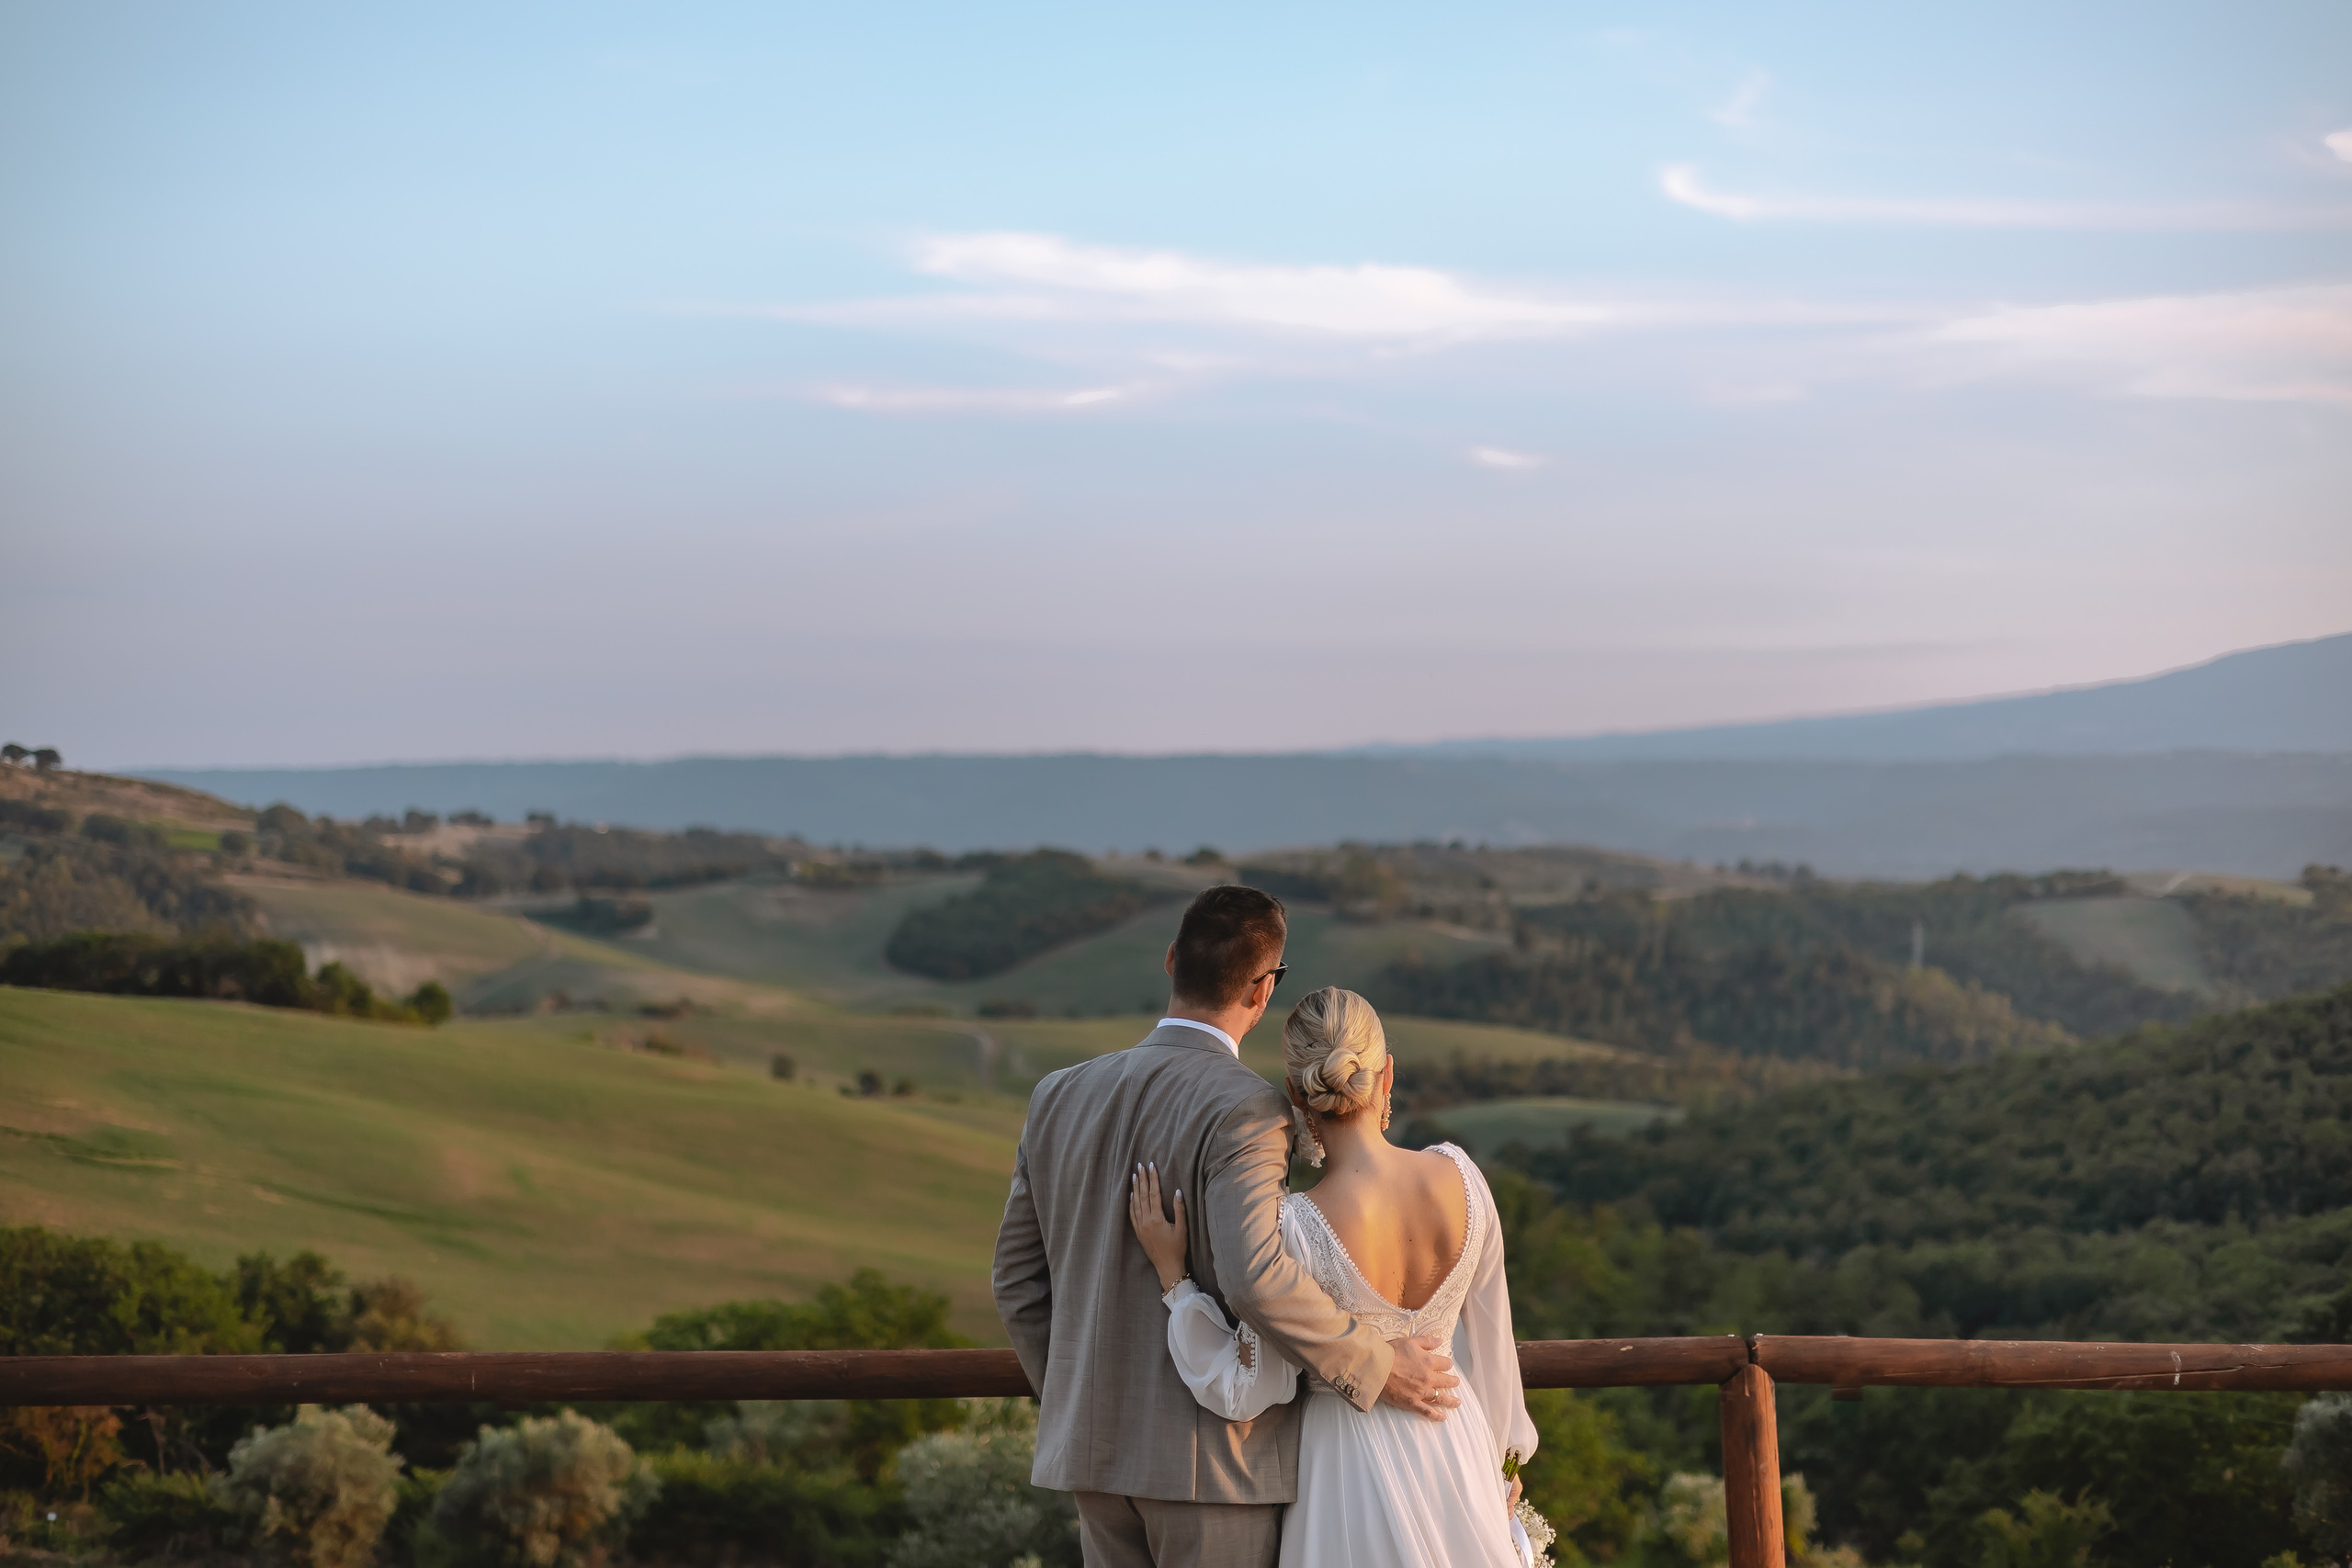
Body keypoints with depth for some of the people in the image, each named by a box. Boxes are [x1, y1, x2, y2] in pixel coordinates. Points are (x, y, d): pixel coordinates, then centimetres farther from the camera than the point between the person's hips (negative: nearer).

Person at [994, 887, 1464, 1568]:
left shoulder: (1061, 1096, 5)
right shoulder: (1244, 1109, -16)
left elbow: (1019, 1281, 11)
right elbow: (1255, 1279, -29)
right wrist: (1374, 1366, -18)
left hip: (1096, 1449, 6)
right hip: (1216, 1456, -6)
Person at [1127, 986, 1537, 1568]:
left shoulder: (1295, 1229, -26)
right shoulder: (1458, 1176, -13)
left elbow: (1244, 1394, -18)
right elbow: (1488, 1335, 1)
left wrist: (1170, 1270, -16)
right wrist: (1503, 1456, 15)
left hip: (1350, 1471, -3)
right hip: (1455, 1447, 4)